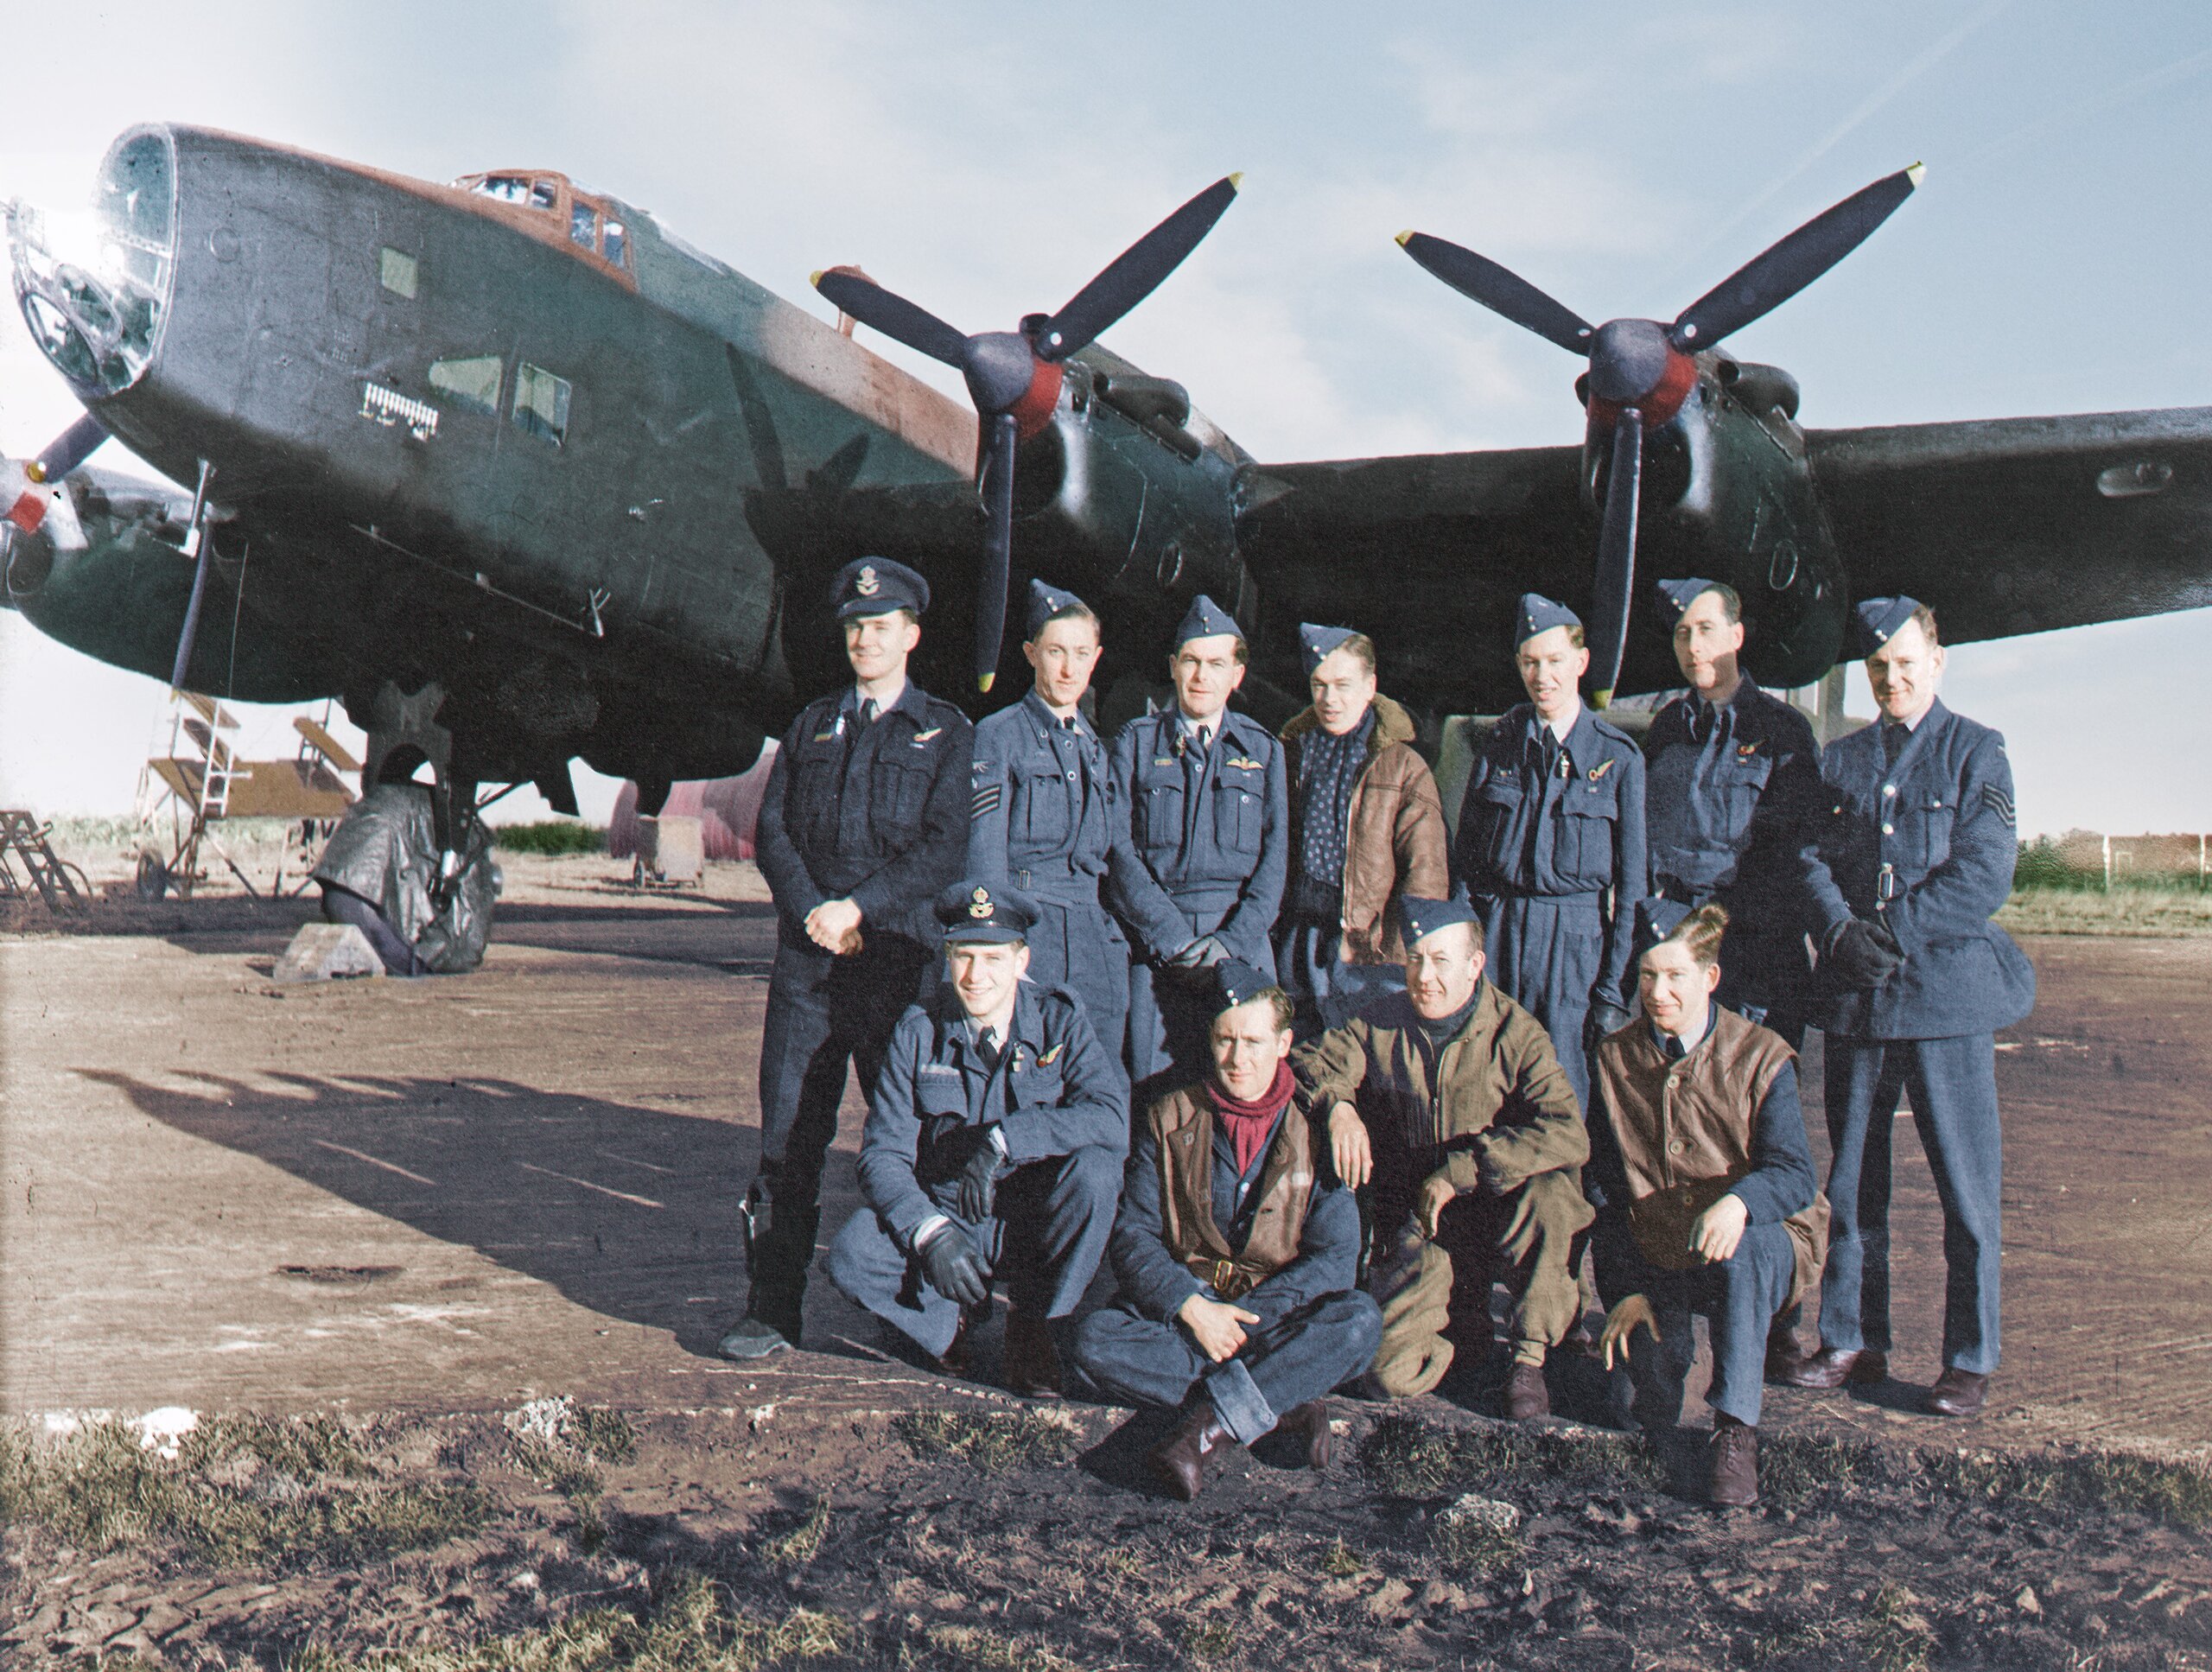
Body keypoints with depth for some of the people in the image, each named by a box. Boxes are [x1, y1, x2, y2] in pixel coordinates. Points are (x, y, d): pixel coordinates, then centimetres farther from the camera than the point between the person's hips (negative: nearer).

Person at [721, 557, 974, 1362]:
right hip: (807, 957, 2)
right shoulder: (813, 724, 16)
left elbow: (945, 848, -4)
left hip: (899, 957, -2)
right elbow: (771, 829, 9)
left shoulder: (948, 734, 6)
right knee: (788, 1135, 0)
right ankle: (771, 1308, 5)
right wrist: (812, 911, -7)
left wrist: (857, 906, -13)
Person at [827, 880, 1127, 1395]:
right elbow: (883, 1154, -9)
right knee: (851, 1259, -27)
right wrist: (930, 1232, -27)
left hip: (1040, 1220, 0)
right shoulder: (918, 1033, -4)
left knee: (1094, 1166, -31)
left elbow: (1110, 1117, -23)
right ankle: (953, 1323, 5)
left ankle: (1034, 1324, -9)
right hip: (945, 1214, 1)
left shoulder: (1060, 1020, -6)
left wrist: (999, 1140, -30)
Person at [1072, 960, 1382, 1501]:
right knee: (1094, 1341, -28)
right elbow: (1134, 1235, 0)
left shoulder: (1315, 1129, 0)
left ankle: (1210, 1426, -32)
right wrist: (1191, 1306, -18)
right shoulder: (1170, 1119, 5)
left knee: (1358, 1320, -31)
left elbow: (1335, 1259, -6)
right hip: (1180, 1307, 1)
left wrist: (1238, 1315, -17)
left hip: (1270, 1315, -1)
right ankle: (1282, 1406, -29)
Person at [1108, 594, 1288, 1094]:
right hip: (1157, 946, -1)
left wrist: (1233, 941, -10)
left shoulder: (1264, 750, 12)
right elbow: (1119, 850, -1)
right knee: (1159, 1091, -5)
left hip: (1243, 944, 1)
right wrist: (1177, 940, -10)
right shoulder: (1136, 743, 8)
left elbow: (1275, 857, 4)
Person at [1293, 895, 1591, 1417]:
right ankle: (1468, 1312, 17)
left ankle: (1530, 1356, -17)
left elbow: (1568, 1133, -24)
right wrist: (1336, 1106, -18)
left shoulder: (1514, 1032, -12)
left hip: (1496, 1214, -2)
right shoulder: (1381, 1024, 0)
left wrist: (1458, 1171, -27)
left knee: (1549, 1186, -36)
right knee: (1395, 1372, -18)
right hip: (1417, 1229, 2)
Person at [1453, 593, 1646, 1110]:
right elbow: (1464, 853, 11)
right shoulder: (1500, 743, 6)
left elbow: (1630, 879, 0)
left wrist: (1614, 986, -4)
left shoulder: (1618, 755, -1)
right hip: (1497, 928, 2)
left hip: (1578, 936, -2)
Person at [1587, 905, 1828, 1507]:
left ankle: (1735, 1431, -30)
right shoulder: (1614, 1060, 3)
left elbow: (1793, 1175, -17)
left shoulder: (1762, 1057, -6)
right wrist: (1626, 1291, -7)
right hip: (1654, 1264, 2)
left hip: (1757, 1251, -2)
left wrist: (1737, 1203, -40)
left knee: (1742, 1244, -38)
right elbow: (1606, 1188, 3)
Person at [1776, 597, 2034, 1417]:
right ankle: (1853, 1341, 19)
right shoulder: (1839, 760, 14)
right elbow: (1811, 859, 5)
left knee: (1967, 1186, -1)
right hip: (1855, 995, 4)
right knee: (1851, 1181, 9)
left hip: (1948, 989, -4)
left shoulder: (1976, 753, 2)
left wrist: (1892, 930, -14)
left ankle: (1970, 1359, 8)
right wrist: (1841, 931, -13)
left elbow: (1985, 871, -8)